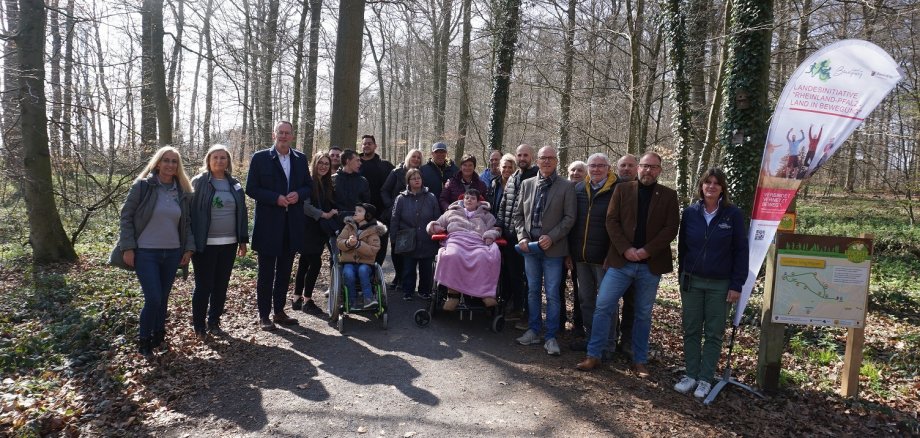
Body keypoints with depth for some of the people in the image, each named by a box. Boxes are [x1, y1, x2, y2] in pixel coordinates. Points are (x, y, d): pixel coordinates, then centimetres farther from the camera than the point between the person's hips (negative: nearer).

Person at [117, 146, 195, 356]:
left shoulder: (183, 192, 7)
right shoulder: (142, 186, -5)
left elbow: (187, 223, 13)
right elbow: (126, 217, -5)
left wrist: (189, 248, 6)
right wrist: (128, 248, -10)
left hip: (172, 253, 4)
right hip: (146, 253, -4)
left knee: (163, 299, 11)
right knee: (153, 299, -8)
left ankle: (158, 337, 28)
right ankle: (143, 341, 12)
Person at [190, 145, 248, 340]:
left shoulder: (234, 184, 9)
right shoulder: (199, 182, -3)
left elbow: (242, 213, 12)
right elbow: (191, 212, -6)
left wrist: (243, 240, 8)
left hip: (228, 243, 4)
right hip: (205, 244, -4)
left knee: (221, 285, 11)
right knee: (204, 285, 2)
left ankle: (214, 322, 24)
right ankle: (199, 326, 15)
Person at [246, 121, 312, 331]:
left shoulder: (300, 159, 8)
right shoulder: (260, 158, -4)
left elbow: (309, 186, 12)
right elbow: (251, 189, -6)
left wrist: (298, 195, -9)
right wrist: (275, 198, -18)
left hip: (292, 224, 4)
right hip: (268, 224, -4)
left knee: (284, 271, 13)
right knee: (266, 272, 4)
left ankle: (279, 311, 25)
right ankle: (264, 315, 15)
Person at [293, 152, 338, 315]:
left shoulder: (327, 183, 13)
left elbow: (329, 207, 16)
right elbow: (304, 205, -19)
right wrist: (324, 214, -17)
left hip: (319, 230, 8)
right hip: (307, 229, -8)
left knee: (305, 263, 12)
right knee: (315, 263, -9)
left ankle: (297, 299, 21)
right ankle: (307, 300, 3)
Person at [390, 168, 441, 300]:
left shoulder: (431, 198, 2)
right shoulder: (401, 199, 1)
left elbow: (437, 219, 4)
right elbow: (394, 220, 3)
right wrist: (396, 237, -2)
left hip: (427, 243, 1)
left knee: (426, 269, 10)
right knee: (408, 269, 8)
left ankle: (425, 291, 26)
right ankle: (407, 292, 22)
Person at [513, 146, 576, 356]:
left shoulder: (567, 186, -2)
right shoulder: (527, 184, 9)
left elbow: (569, 217, -5)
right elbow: (518, 214, 11)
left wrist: (552, 237, -15)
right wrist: (522, 237, -3)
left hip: (553, 248, -4)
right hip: (530, 246, 4)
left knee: (552, 294, 0)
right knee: (532, 290, 12)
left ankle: (551, 337, 9)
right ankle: (533, 331, 24)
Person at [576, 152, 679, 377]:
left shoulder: (669, 195, 4)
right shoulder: (622, 189, 5)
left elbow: (671, 228, -3)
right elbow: (612, 221, -1)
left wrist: (647, 251, -14)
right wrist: (625, 249, -13)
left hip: (651, 264, 0)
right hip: (621, 261, 0)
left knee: (644, 314, 10)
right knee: (603, 306, -3)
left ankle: (640, 361, 22)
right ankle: (594, 355, 8)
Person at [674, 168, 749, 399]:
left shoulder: (733, 214, -5)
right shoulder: (690, 212, 1)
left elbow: (741, 250, -4)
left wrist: (736, 285, -7)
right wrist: (682, 277, 7)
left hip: (720, 284, -2)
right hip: (692, 281, 2)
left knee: (714, 334, 6)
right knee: (691, 331, 8)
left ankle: (705, 379, 16)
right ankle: (691, 375, 19)